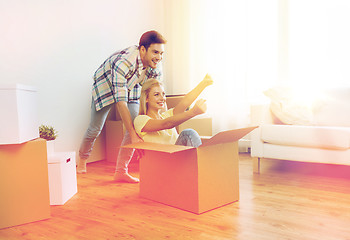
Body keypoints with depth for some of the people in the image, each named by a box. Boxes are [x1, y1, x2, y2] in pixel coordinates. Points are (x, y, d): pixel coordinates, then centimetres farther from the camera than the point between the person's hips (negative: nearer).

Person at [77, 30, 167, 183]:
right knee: (95, 128, 2)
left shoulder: (156, 68, -23)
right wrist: (133, 136, -46)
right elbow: (121, 102, -44)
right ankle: (82, 161, 32)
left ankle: (121, 171, -3)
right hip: (105, 86, -4)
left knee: (136, 126, -13)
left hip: (130, 88, 5)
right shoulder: (123, 62, -43)